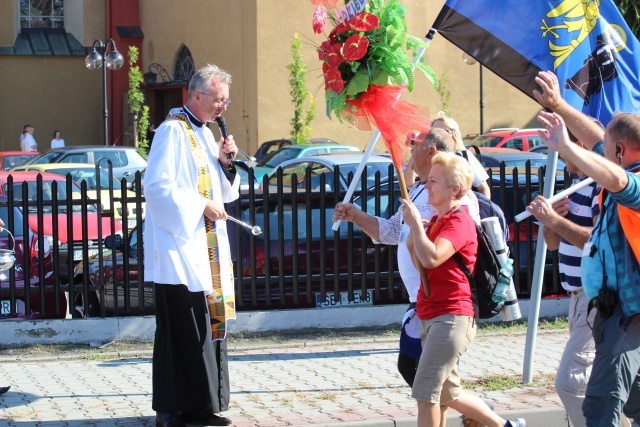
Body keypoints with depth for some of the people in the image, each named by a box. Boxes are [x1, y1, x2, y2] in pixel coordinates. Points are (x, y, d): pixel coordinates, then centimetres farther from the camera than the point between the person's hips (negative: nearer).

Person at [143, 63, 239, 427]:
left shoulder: (206, 134, 16)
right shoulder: (173, 131, -10)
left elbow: (225, 193, 20)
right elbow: (158, 187, -17)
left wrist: (225, 163, 2)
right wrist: (201, 206, -16)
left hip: (208, 249, 9)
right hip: (180, 248, -9)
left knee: (209, 325, 8)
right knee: (183, 329, -8)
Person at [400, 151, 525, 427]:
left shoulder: (459, 222, -13)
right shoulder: (436, 221, 16)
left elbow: (431, 258, -30)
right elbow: (422, 265, 18)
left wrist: (415, 222, -19)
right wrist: (413, 237, 1)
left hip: (451, 317, -10)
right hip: (431, 317, 10)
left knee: (425, 392, -12)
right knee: (448, 394, 17)